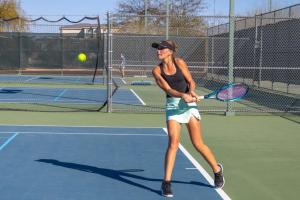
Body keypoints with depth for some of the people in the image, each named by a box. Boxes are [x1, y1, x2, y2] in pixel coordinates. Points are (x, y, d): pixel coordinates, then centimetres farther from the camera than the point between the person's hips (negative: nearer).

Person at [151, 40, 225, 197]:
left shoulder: (179, 62, -2)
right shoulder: (156, 70, -1)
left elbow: (191, 81, -1)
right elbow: (168, 89, -11)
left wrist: (191, 91, -24)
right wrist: (182, 95, -29)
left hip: (189, 103, 0)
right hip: (172, 106, 0)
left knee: (198, 144, 3)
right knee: (173, 142, -13)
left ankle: (217, 170, 26)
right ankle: (166, 183, -6)